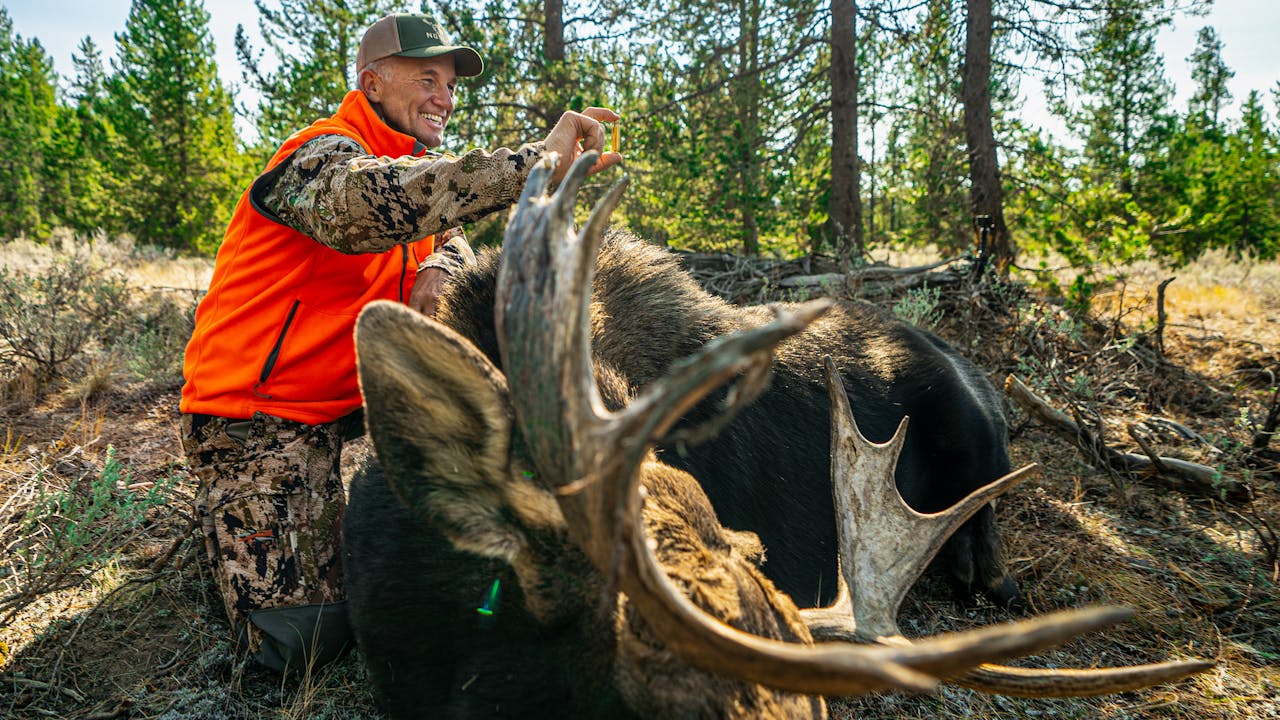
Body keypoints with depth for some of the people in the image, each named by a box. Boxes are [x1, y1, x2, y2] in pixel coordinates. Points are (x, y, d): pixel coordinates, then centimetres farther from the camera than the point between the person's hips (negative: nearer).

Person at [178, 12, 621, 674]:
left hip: (343, 407, 8)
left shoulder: (411, 163, 13)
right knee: (303, 638, -15)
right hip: (255, 420, -8)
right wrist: (535, 161, -47)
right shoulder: (323, 155, -17)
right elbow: (372, 200, -41)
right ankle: (226, 512, 13)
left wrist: (438, 269, -14)